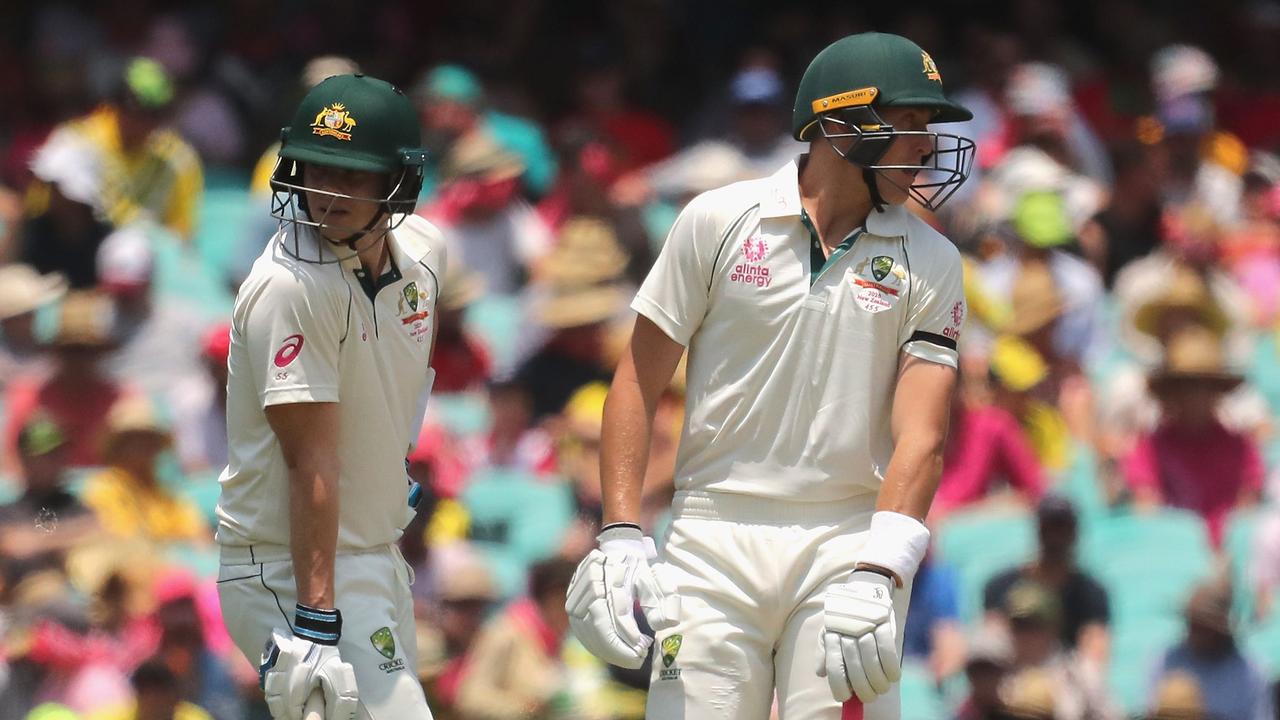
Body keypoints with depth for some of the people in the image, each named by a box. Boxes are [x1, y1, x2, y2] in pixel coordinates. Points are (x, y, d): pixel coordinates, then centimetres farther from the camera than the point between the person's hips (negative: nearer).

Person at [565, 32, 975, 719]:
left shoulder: (929, 262, 4)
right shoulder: (717, 222, 2)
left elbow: (920, 435, -5)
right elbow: (638, 384, 5)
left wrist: (878, 575, -20)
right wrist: (619, 534, -6)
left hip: (847, 547, 1)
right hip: (714, 545, -1)